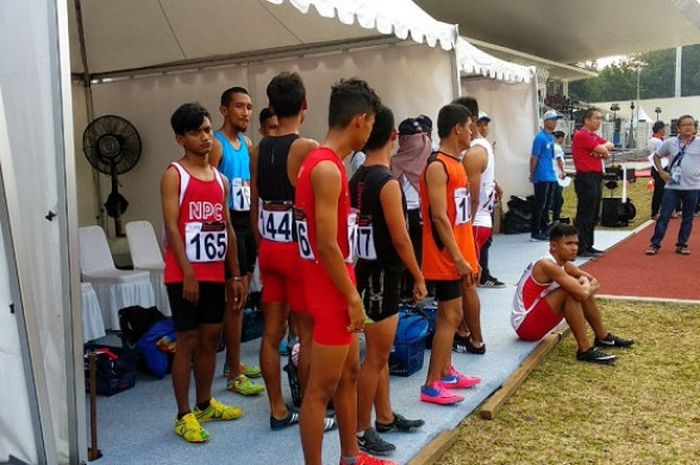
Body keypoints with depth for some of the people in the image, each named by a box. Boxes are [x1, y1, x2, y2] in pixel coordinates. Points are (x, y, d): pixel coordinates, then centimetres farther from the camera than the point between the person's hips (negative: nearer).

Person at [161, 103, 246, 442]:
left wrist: (235, 275, 12)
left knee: (210, 339, 13)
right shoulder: (174, 174, -5)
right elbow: (171, 226, -13)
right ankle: (184, 415, 10)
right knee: (187, 341, -1)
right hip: (185, 274, -6)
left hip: (215, 274, 6)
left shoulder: (220, 179, 13)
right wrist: (188, 272, -19)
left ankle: (205, 405, 28)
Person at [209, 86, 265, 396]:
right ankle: (234, 375, 1)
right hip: (229, 223, -8)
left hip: (248, 222, 8)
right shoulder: (216, 144, -11)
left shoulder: (248, 143, 14)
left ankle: (234, 362, 24)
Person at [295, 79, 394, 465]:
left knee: (349, 372, 20)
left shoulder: (325, 163, 10)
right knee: (321, 388, 0)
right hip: (331, 290, -11)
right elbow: (326, 245, -24)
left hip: (336, 286, 11)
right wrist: (352, 297, -17)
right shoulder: (327, 168, -21)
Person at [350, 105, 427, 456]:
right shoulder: (388, 183, -18)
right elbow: (400, 238, -18)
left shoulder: (356, 179, 7)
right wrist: (419, 277, -8)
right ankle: (360, 431, 11)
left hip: (365, 271, 9)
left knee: (380, 353, 19)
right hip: (382, 275, -9)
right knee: (375, 358, 1)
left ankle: (385, 416, 32)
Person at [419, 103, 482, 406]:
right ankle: (431, 386, 1)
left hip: (458, 255, 9)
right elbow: (439, 217, -21)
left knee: (450, 314, 16)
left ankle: (446, 373, 28)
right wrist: (459, 259, -20)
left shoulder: (456, 163, 14)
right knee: (450, 316, -6)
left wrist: (469, 257, 17)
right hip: (446, 257, -9)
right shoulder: (437, 166, -16)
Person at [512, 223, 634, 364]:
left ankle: (603, 337, 25)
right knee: (573, 292, -24)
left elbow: (591, 279, 17)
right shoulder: (547, 265, -24)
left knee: (578, 289, 11)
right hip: (524, 325, -10)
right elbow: (583, 294, -31)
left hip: (535, 317, 10)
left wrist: (586, 284, -6)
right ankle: (585, 350, -18)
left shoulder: (563, 264, 4)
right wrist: (590, 288, -8)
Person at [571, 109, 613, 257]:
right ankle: (581, 249, -4)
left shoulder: (595, 136, 21)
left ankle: (588, 246, 20)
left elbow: (609, 145, 13)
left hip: (596, 178, 10)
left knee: (593, 216, 13)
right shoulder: (581, 135, -11)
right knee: (584, 215, -7)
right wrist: (604, 150, 7)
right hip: (586, 179, -10)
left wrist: (603, 148, -7)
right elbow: (602, 150, -14)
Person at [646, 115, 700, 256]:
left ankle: (682, 245, 21)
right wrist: (661, 171, 1)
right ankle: (655, 244, 3)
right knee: (664, 216, -1)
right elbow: (657, 156, 13)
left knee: (687, 219, 9)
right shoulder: (670, 143, 1)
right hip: (672, 186, 0)